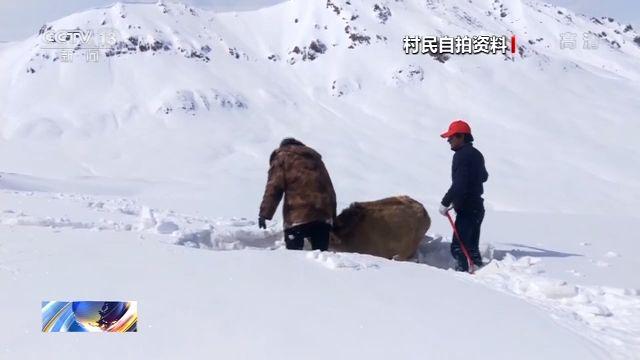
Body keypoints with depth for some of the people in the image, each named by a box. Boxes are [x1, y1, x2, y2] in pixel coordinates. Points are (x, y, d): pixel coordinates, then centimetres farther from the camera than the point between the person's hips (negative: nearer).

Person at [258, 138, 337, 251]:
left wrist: (265, 213, -5)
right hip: (324, 213, 5)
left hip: (298, 214, -5)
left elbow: (274, 187, -2)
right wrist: (332, 216, 23)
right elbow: (330, 190, 25)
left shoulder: (282, 156, 14)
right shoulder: (315, 158, 31)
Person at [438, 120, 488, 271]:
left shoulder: (461, 155, -16)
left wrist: (445, 203, -17)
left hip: (466, 209, -10)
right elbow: (483, 176, 29)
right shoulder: (476, 154, 14)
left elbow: (459, 184, -24)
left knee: (458, 247, -11)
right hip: (477, 206, 10)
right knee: (471, 247, 16)